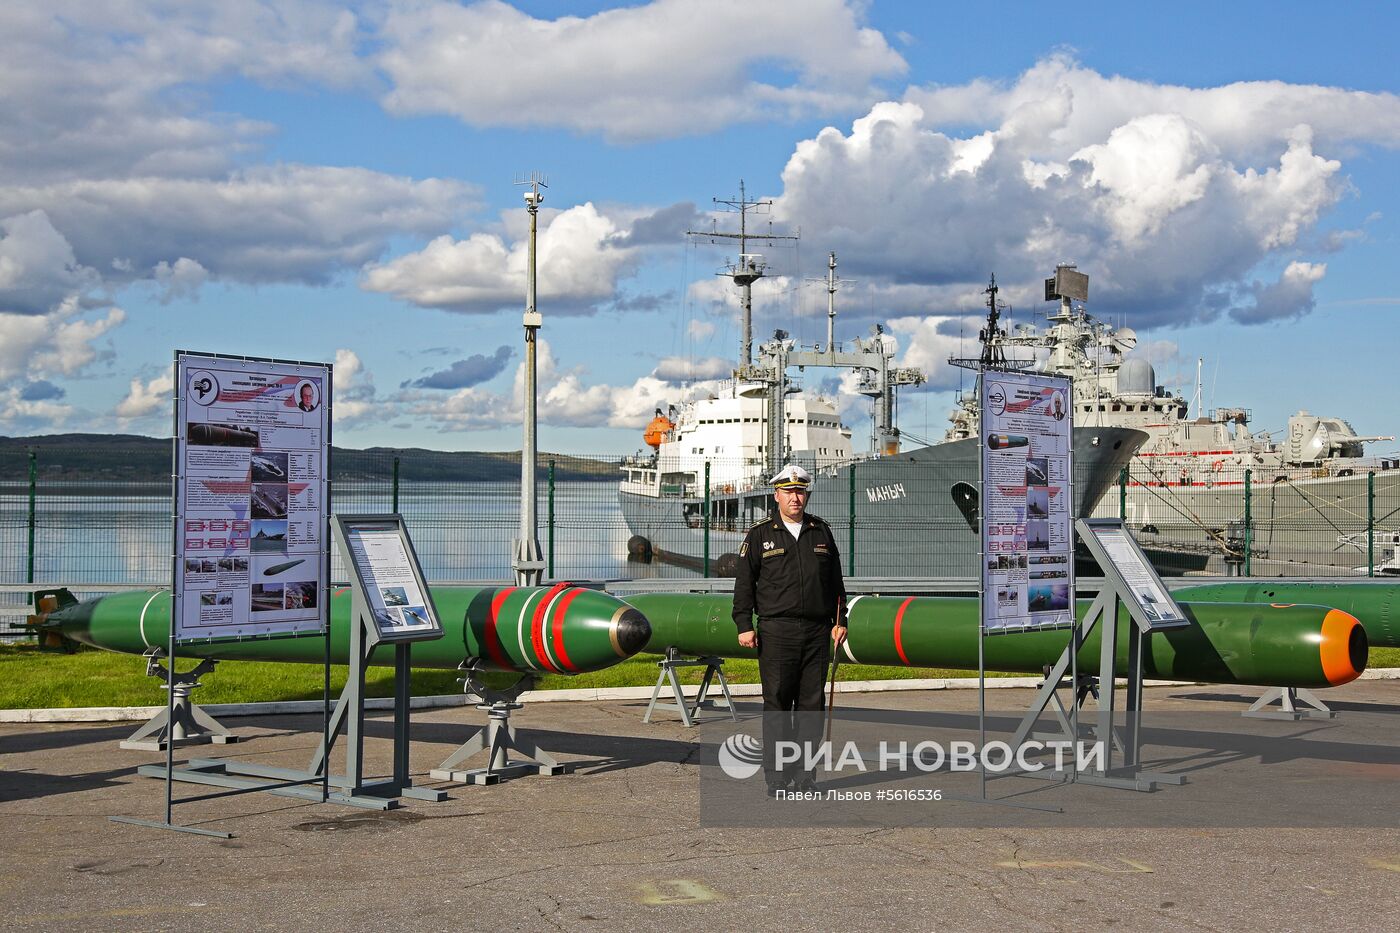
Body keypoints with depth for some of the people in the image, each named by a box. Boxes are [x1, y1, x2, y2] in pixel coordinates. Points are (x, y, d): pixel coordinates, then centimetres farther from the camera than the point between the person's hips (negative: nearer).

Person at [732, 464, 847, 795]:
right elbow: (744, 583, 3)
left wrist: (839, 621, 10)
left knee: (811, 704, 4)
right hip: (776, 631, -3)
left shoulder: (821, 532, 14)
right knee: (777, 704, -3)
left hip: (817, 631, 3)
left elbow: (835, 581, 17)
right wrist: (744, 625, -4)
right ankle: (776, 777, 2)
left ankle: (804, 774, 11)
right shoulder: (760, 535, 5)